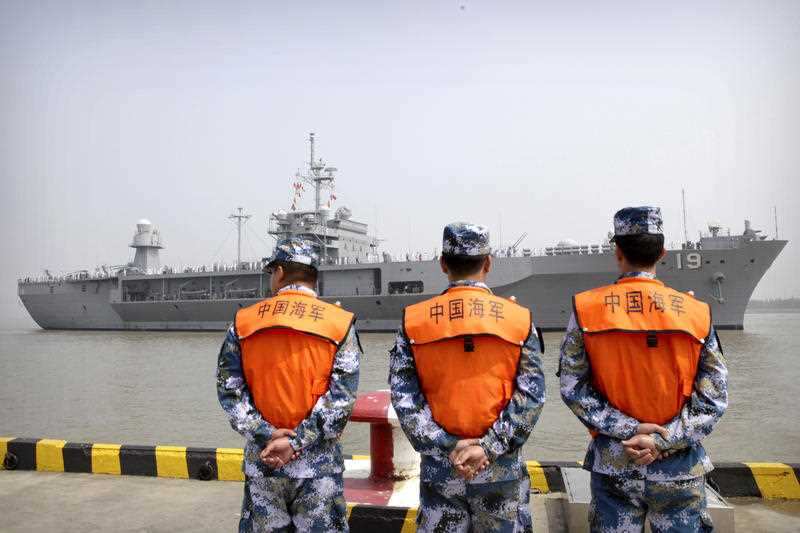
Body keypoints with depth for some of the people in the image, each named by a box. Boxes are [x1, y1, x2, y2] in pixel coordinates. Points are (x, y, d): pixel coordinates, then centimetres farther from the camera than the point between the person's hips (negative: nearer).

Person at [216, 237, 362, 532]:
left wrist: (266, 435, -8)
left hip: (260, 459, 2)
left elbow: (229, 390, -4)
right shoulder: (340, 324, -5)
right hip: (318, 463, -2)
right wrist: (295, 442, -11)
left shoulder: (243, 323, 0)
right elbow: (341, 397, -12)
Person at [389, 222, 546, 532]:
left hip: (439, 470, 1)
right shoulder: (520, 320, -5)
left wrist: (446, 448, -9)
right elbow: (531, 398, -10)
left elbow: (404, 398, -8)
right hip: (501, 471, 0)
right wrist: (488, 447, -12)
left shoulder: (413, 321, -5)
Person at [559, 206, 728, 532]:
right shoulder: (697, 313, -8)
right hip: (679, 468, 0)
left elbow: (572, 388, -11)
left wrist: (626, 429, -11)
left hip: (612, 465, 0)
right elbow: (713, 399, -7)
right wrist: (663, 441, -11)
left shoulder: (586, 309, -10)